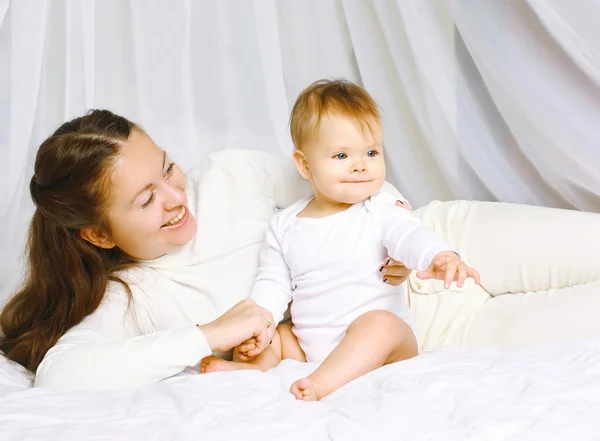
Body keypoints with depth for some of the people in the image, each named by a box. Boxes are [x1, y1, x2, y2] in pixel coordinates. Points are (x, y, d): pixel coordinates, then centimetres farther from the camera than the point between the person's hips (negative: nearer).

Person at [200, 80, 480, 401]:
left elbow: (409, 235, -24)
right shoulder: (284, 226, 7)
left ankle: (322, 383, -42)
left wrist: (439, 256, -47)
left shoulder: (378, 212, -5)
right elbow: (272, 284, 10)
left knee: (380, 324, -32)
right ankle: (252, 369, -31)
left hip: (382, 341, -5)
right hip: (308, 347, 5)